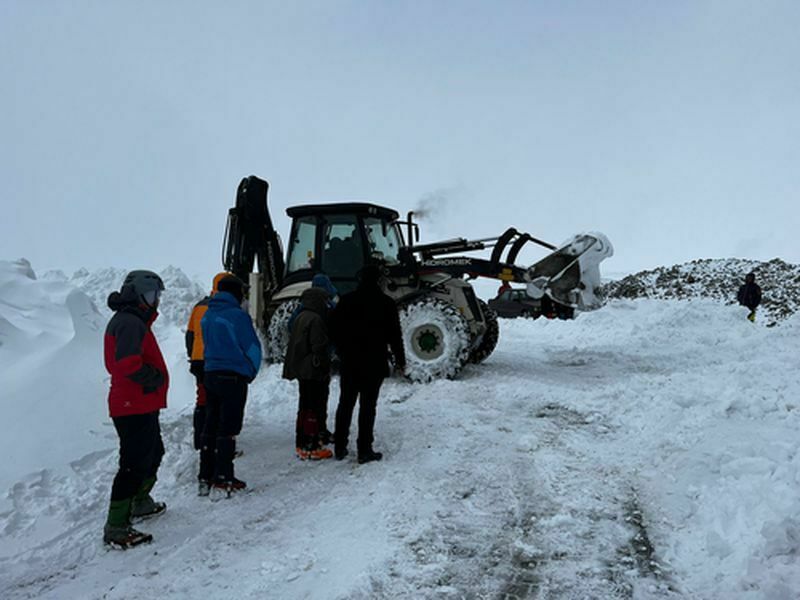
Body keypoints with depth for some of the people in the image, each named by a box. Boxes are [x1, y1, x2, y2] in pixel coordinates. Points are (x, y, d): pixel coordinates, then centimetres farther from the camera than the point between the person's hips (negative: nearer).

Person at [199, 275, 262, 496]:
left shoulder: (207, 315, 9)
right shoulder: (237, 316, -14)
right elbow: (252, 348, -11)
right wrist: (251, 372, 5)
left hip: (210, 375, 7)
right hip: (233, 377, -7)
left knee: (210, 426, 13)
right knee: (228, 428, -1)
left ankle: (205, 477, 18)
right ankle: (223, 478, 1)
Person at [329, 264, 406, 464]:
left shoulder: (346, 301, 1)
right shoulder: (386, 303, -7)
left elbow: (334, 329, 4)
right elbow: (394, 335, -5)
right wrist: (400, 360, 6)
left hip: (349, 363, 3)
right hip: (374, 364, -3)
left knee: (345, 403, 13)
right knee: (367, 406, 1)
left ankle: (339, 446, 18)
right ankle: (364, 450, 4)